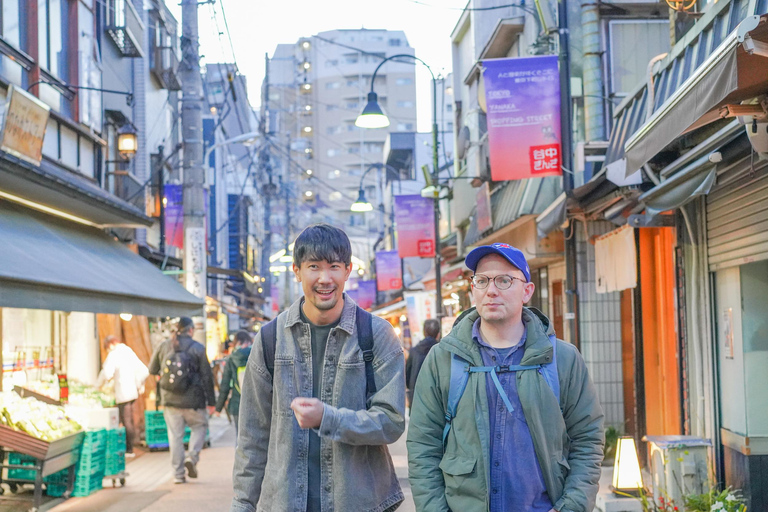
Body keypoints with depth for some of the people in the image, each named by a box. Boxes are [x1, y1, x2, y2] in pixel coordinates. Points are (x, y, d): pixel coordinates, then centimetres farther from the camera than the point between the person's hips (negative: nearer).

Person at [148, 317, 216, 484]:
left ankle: (178, 473, 9)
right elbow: (207, 376, -4)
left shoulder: (164, 346, 1)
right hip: (192, 400, -3)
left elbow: (152, 369, 12)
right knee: (200, 426, 18)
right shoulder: (197, 348, -6)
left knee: (175, 434, 9)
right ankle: (192, 457, -3)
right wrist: (211, 401, 3)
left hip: (169, 400, 3)